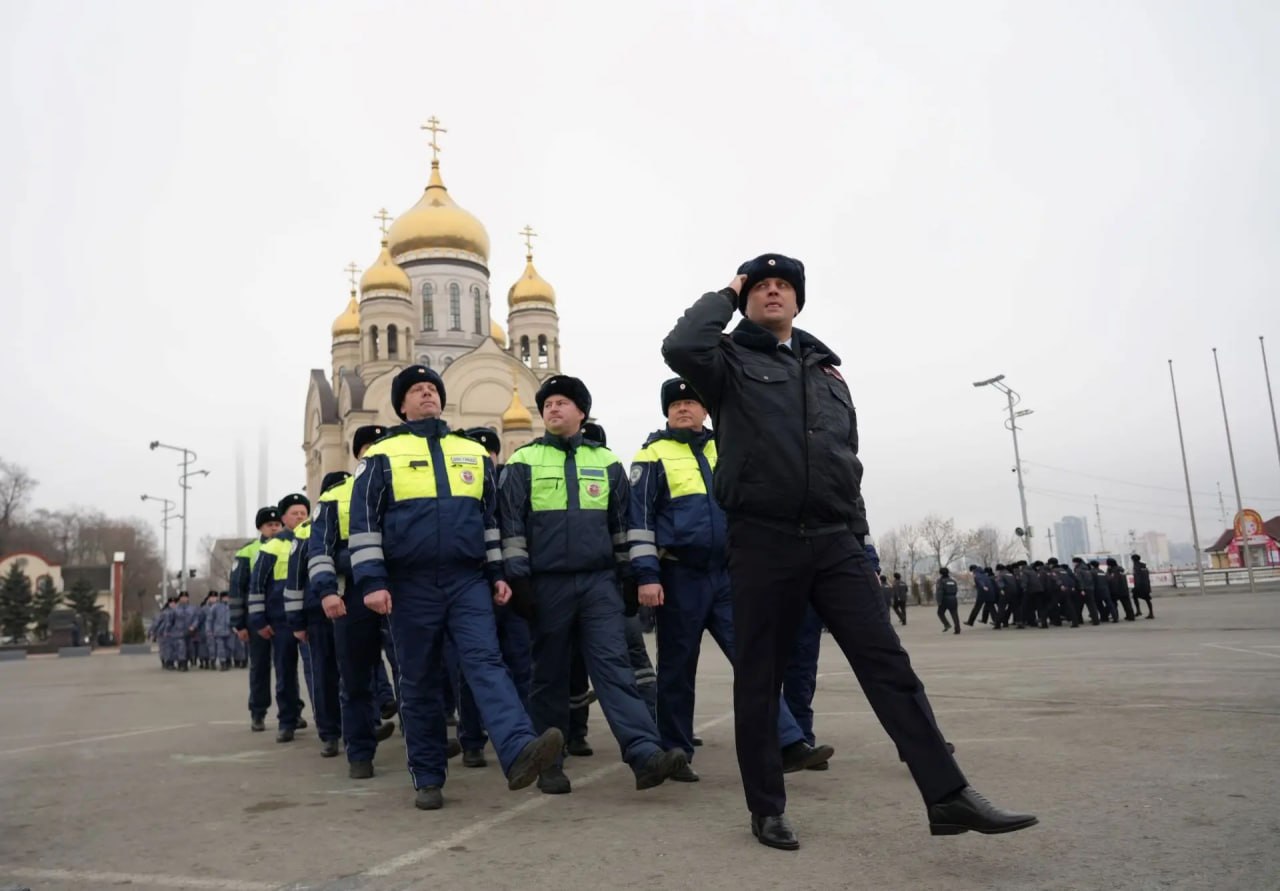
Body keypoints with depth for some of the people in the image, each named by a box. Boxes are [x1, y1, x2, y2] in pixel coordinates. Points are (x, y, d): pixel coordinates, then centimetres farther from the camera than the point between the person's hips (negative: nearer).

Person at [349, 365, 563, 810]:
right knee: (420, 683, 5)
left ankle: (519, 754, -30)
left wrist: (498, 572, 11)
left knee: (486, 661, -15)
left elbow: (491, 517, 18)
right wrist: (371, 581, -9)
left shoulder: (474, 453, 15)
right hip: (411, 585, -1)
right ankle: (428, 779, 15)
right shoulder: (382, 455, 6)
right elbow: (364, 522, 0)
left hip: (469, 580, 2)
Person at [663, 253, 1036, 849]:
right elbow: (680, 348, -19)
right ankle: (768, 810, 17)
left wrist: (856, 533, 16)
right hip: (762, 542, -4)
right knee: (758, 679, 5)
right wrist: (724, 295, -2)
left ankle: (948, 797, 0)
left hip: (834, 542, 4)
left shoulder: (826, 371, 21)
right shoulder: (732, 361, 5)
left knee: (888, 664, -3)